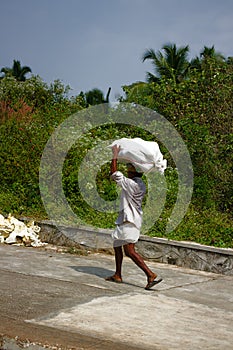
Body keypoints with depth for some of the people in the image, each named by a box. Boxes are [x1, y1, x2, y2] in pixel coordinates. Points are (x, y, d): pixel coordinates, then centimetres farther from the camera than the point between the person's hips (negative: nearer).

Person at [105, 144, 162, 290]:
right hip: (127, 219, 10)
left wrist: (115, 156, -8)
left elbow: (115, 174, -16)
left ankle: (152, 275, -21)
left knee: (130, 250, -14)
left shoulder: (131, 184, -17)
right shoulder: (141, 185, 11)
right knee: (117, 244, 20)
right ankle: (118, 275, 28)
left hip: (129, 220, -10)